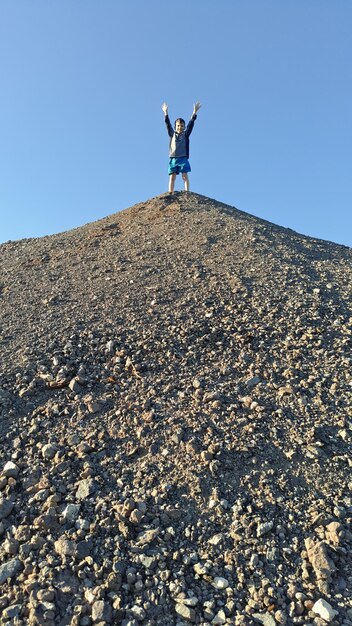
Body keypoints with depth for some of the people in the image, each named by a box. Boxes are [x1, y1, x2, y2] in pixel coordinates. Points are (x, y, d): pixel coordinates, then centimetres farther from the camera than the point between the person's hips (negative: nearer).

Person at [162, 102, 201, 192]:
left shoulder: (185, 135, 13)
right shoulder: (172, 134, 17)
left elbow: (191, 124, 5)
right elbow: (168, 124, 8)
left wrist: (194, 112, -4)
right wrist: (166, 113, -2)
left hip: (183, 158, -1)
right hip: (173, 158, 1)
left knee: (185, 176, -8)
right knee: (172, 177, -5)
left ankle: (187, 193, -15)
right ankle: (170, 194, -9)